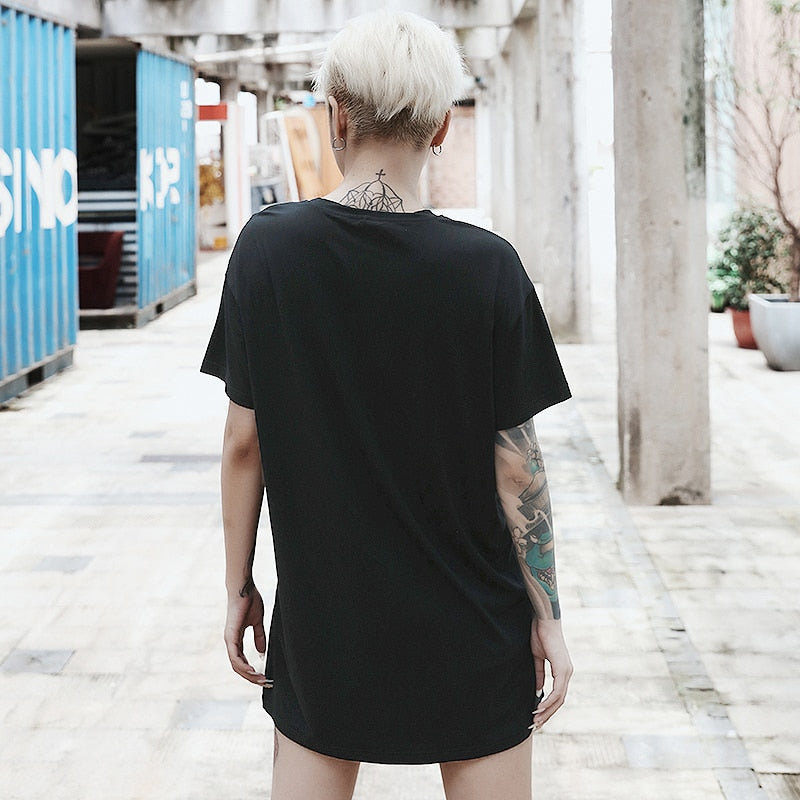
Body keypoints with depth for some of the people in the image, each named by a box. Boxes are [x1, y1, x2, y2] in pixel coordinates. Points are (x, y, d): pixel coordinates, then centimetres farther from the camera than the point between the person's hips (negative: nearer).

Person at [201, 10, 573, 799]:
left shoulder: (267, 247, -8)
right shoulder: (487, 267, -12)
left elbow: (243, 441, -3)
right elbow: (516, 463, -9)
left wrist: (239, 584, 9)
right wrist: (548, 616, 2)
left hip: (321, 622, 1)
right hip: (472, 630, -1)